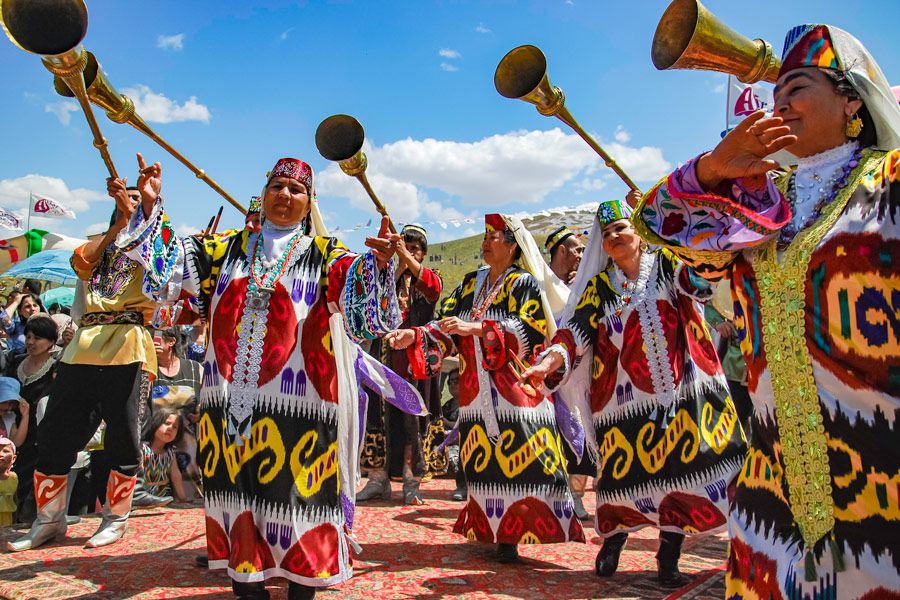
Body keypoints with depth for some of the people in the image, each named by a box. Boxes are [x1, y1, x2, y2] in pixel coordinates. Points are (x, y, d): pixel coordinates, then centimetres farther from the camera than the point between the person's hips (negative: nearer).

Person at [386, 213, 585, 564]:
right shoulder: (470, 285, 15)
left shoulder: (524, 283, 0)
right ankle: (498, 533, 16)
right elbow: (446, 328, 11)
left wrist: (475, 328, -23)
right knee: (487, 465, 6)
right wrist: (414, 336, -7)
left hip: (516, 388, -4)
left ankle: (517, 531, 6)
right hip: (477, 390, 5)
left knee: (521, 460, -6)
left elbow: (531, 329, -15)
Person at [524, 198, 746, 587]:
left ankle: (668, 557, 17)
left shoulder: (667, 263, 7)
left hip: (681, 388, 0)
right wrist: (553, 358, -18)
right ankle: (613, 537, 28)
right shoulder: (599, 285, 10)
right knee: (625, 471, 1)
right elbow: (577, 329, 0)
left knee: (679, 469, 0)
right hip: (625, 395, 1)